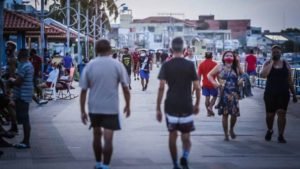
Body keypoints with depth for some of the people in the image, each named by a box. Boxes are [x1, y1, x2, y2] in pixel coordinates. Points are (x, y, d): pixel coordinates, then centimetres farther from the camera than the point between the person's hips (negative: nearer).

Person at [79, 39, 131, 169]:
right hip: (111, 108, -3)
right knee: (108, 139, -2)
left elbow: (83, 91, -1)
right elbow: (125, 88, -3)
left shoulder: (89, 66, -1)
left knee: (97, 135, 19)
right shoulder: (117, 65, -5)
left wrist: (82, 111, 6)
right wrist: (128, 105, 10)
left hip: (94, 107, 3)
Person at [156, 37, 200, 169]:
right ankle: (185, 157, -17)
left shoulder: (166, 65, -2)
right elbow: (197, 87, -2)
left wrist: (158, 108, -3)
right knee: (186, 136, 10)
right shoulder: (190, 65, -1)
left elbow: (161, 87, -7)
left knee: (172, 135, 12)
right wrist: (197, 104, 11)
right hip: (186, 106, 0)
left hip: (171, 106, 0)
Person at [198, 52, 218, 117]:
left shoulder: (201, 64, 1)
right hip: (212, 84, -3)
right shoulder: (214, 64, -6)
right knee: (214, 96, 14)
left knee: (207, 98, 7)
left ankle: (209, 112, 9)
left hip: (205, 84, 3)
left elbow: (199, 75, 1)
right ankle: (210, 107, -5)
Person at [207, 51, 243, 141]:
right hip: (224, 93, -1)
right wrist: (215, 83, -9)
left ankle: (231, 129, 26)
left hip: (234, 93, 1)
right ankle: (226, 134, 13)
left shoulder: (236, 67, 5)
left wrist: (241, 80, -4)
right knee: (225, 114, 2)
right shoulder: (220, 67, 1)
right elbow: (209, 75, 4)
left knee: (234, 113, -2)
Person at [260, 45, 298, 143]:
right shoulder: (267, 64, 0)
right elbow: (263, 75, -20)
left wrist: (294, 94, 9)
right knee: (270, 114, 9)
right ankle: (270, 130, 35)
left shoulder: (286, 64, 5)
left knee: (281, 113, -10)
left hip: (283, 93, 0)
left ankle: (281, 135, -6)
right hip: (270, 93, 0)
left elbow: (290, 80, 10)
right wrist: (272, 63, -16)